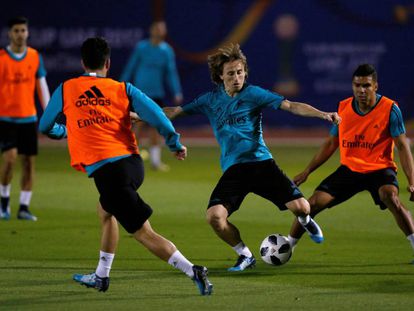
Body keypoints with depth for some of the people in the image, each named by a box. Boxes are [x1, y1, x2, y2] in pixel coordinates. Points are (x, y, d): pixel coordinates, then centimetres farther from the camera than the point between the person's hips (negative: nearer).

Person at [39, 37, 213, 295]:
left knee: (144, 233, -5)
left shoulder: (65, 90, 9)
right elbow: (153, 112, -4)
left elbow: (46, 127, 21)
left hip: (105, 171, -5)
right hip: (132, 162, 5)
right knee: (105, 210, 31)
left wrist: (65, 131, 43)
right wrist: (175, 143, 2)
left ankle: (193, 271, -19)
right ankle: (101, 276, 37)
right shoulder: (122, 89, 9)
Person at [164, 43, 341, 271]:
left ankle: (305, 221, 27)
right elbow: (175, 112, 18)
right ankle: (245, 256, 4)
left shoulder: (252, 93, 0)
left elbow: (290, 106, -9)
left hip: (261, 162, -2)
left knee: (300, 207, -15)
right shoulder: (211, 100, 9)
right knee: (214, 216, -22)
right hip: (232, 170, 2)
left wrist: (322, 114, -21)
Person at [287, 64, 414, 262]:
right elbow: (331, 144, 12)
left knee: (391, 198, -35)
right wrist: (307, 172, 11)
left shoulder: (389, 109, -13)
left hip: (379, 168, -4)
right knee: (313, 203, -5)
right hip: (350, 169, 4)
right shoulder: (344, 108, -1)